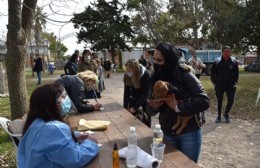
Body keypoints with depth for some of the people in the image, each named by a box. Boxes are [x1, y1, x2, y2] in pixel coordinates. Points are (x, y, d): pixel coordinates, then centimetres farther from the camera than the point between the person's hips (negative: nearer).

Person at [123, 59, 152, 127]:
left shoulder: (145, 75, -28)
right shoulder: (127, 75, -16)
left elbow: (145, 94, -26)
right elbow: (126, 91, -10)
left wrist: (135, 107, -28)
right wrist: (125, 106, -15)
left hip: (145, 99, -3)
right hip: (134, 98, 3)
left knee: (146, 119, -3)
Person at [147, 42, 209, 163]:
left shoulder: (185, 75, -15)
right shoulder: (156, 79, -2)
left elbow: (204, 101, -22)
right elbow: (150, 111, 3)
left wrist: (178, 107, -28)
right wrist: (154, 106, -19)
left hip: (189, 133, -4)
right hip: (168, 134, 4)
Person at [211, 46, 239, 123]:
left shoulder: (234, 62, -2)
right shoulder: (217, 61, -6)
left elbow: (236, 73, 7)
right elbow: (212, 72, 2)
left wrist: (235, 82, 3)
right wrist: (214, 82, 1)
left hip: (230, 85, 1)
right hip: (219, 85, -1)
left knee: (231, 100, -2)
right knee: (219, 101, 9)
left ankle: (226, 114, 24)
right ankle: (219, 116, 25)